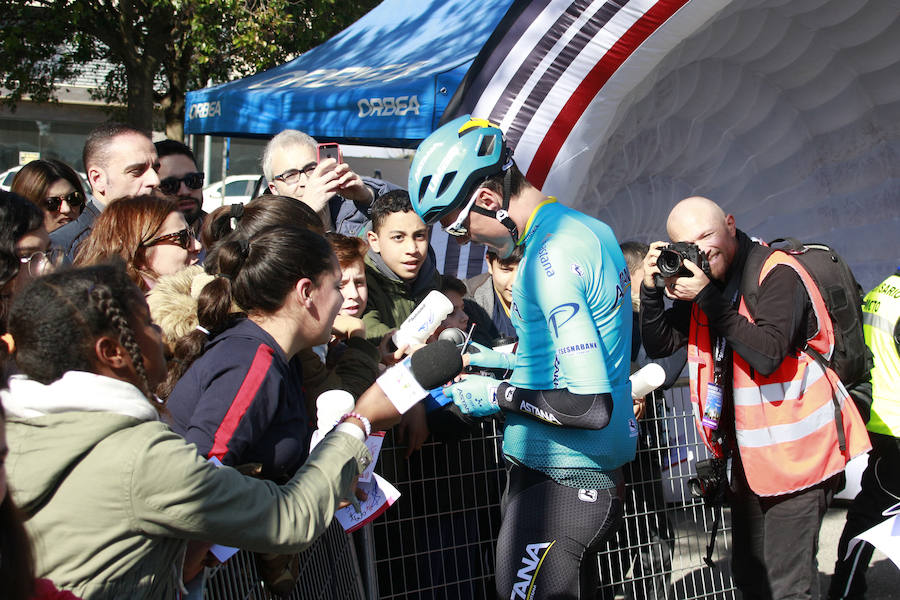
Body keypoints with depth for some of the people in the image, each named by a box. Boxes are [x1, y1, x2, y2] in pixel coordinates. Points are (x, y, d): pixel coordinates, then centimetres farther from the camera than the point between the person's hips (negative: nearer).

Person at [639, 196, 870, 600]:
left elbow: (768, 354, -29)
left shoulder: (778, 274, -16)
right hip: (746, 456, 8)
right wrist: (652, 290, -10)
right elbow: (658, 345, 6)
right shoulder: (698, 279, 7)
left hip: (795, 453, -8)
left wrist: (708, 298, -28)